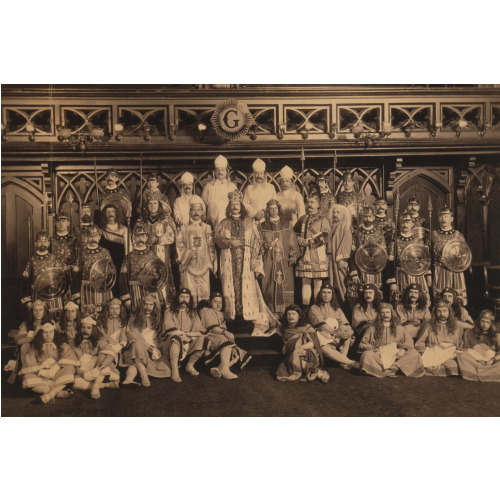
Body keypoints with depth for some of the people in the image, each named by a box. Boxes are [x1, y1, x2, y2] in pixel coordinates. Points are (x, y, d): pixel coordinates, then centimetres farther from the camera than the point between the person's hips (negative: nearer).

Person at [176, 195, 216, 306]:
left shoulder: (207, 228, 13)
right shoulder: (183, 228, 9)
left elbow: (211, 247, 11)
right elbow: (179, 245, 4)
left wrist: (211, 264, 3)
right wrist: (188, 254, -12)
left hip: (203, 266, 1)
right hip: (188, 265, -1)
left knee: (204, 293, -1)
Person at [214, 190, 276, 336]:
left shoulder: (249, 223, 14)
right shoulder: (224, 223, 18)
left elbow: (257, 241, 7)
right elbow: (218, 239, 5)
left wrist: (255, 260, -5)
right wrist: (230, 242, -13)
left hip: (246, 261, -1)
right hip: (229, 261, 2)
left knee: (249, 289, -9)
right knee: (232, 290, -6)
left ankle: (259, 324, -10)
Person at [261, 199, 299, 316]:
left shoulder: (287, 225, 12)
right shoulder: (263, 226, 11)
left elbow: (293, 242, 10)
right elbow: (260, 243, 10)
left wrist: (293, 256, -1)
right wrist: (267, 245, -11)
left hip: (284, 261, 0)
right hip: (269, 261, 0)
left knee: (285, 286, -6)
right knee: (270, 287, -5)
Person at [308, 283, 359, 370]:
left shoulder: (336, 309, 19)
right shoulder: (314, 308, 2)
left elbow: (345, 323, 6)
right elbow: (322, 326, -12)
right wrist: (337, 333, -23)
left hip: (337, 339, 5)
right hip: (323, 339, -5)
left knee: (349, 332, -21)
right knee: (325, 349, -37)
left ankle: (343, 362, -27)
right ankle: (352, 363, -36)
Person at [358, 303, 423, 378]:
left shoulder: (399, 329, 19)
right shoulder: (372, 328, 13)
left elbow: (409, 342, 15)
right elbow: (362, 344, 9)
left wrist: (403, 349, -7)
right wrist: (373, 349, -10)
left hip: (395, 357, 2)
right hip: (379, 357, -2)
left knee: (413, 353, -20)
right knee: (367, 354, -32)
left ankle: (394, 367, -36)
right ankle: (389, 371, -43)